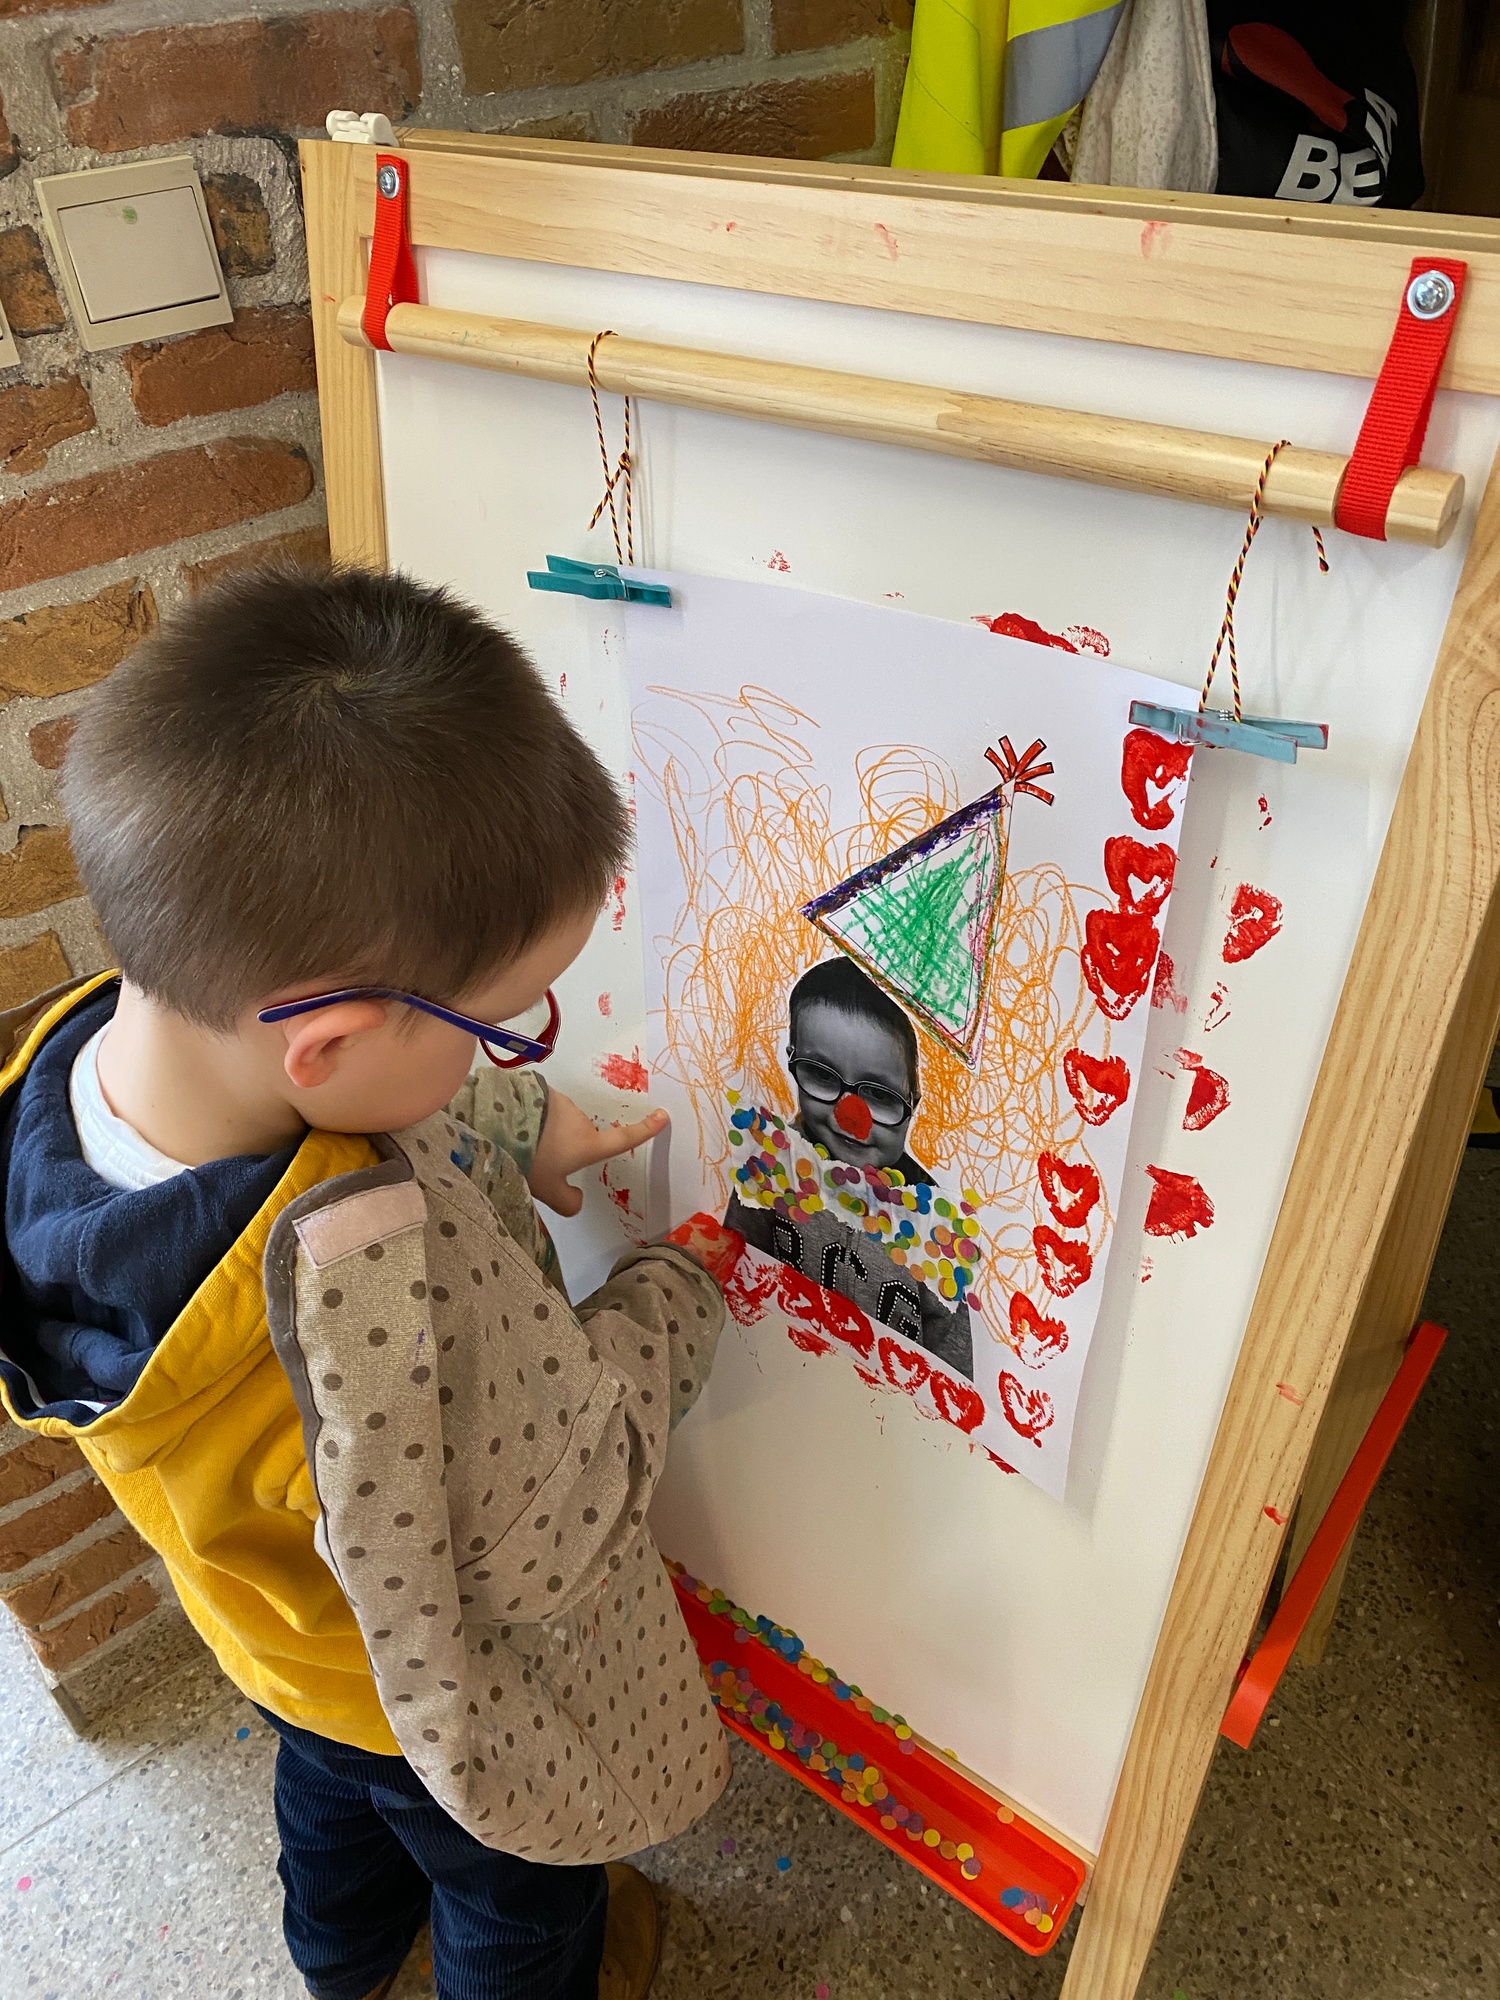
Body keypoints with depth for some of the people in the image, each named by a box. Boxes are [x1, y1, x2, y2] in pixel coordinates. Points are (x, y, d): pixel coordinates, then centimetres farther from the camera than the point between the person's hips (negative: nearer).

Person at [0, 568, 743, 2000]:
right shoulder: (372, 1274, -52)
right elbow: (554, 1519, -32)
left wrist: (520, 1132, -11)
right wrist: (677, 1292, -19)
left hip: (272, 1622, 7)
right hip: (463, 1691, -7)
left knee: (337, 1793, 41)